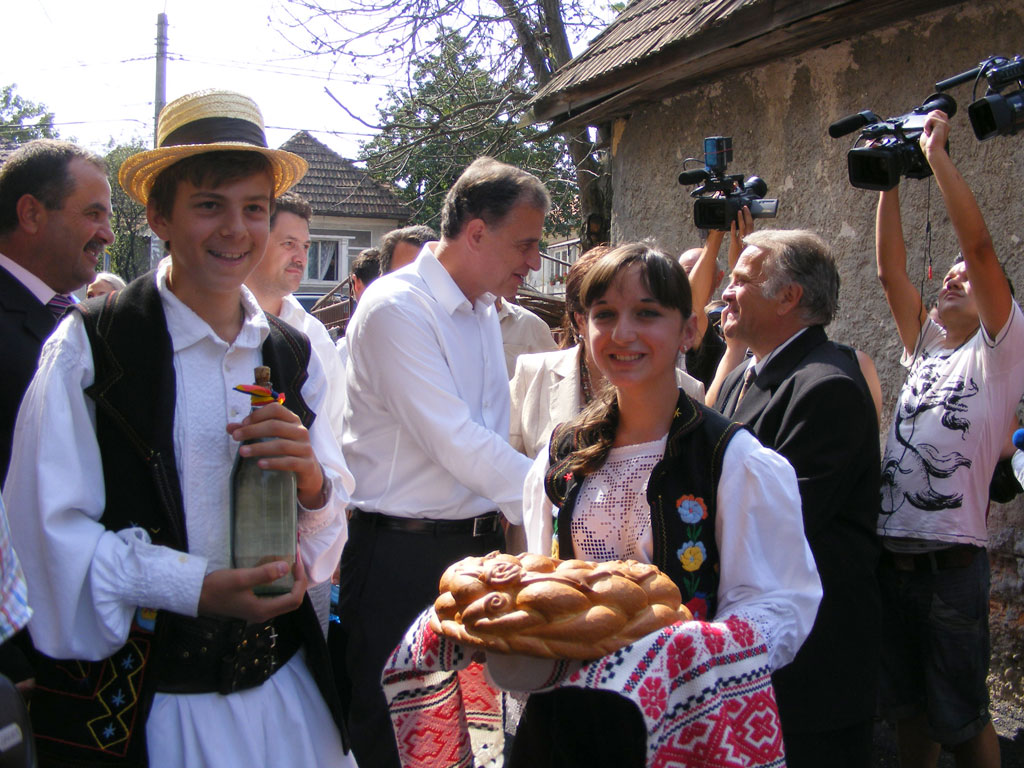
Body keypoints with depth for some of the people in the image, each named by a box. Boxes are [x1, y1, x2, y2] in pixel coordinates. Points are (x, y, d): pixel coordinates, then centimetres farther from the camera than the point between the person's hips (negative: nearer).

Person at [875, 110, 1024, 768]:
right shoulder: (926, 346, 14)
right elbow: (891, 269, 8)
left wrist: (938, 154, -11)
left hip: (952, 558, -6)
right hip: (892, 550, 6)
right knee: (907, 706, 16)